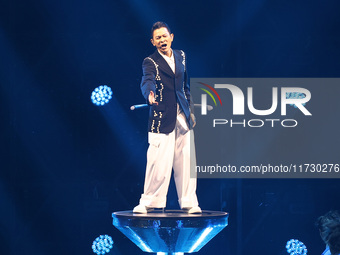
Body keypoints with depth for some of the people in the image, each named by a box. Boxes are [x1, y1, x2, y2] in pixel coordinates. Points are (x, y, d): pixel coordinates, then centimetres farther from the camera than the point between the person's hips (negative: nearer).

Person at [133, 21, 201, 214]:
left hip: (183, 118, 5)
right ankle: (148, 203, 3)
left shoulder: (181, 56, 13)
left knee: (186, 160, 5)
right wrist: (150, 95, -45)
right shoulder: (150, 62, -4)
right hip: (162, 118, -5)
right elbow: (147, 81, -24)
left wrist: (191, 110, 18)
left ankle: (189, 202, 14)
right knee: (159, 162, -8)